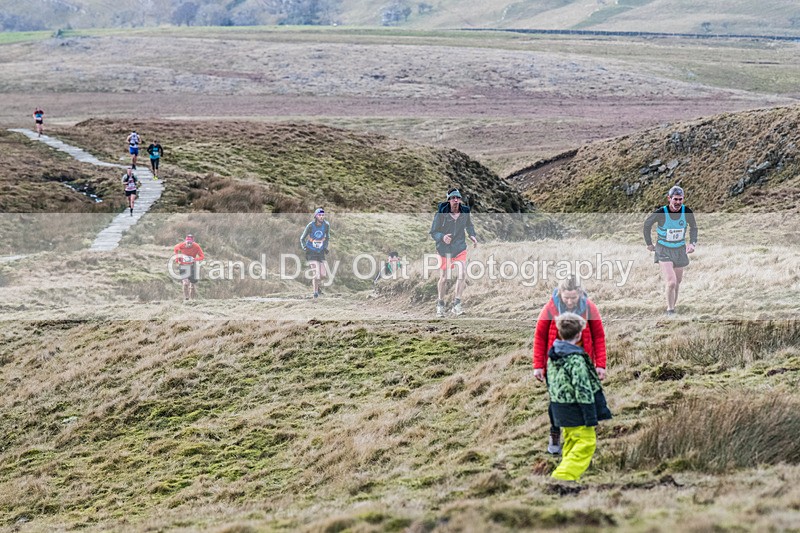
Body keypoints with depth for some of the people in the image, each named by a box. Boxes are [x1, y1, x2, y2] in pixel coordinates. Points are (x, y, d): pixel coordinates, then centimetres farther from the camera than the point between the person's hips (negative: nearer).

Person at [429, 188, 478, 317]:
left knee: (462, 275, -15)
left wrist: (472, 236, -1)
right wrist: (442, 237, -31)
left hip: (460, 248, 2)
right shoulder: (441, 214, -17)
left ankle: (456, 304, -6)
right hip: (444, 249, -2)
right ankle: (440, 305, 25)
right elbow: (433, 232, -12)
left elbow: (469, 225, 15)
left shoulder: (465, 212, -7)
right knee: (444, 278, 5)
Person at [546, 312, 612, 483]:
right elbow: (583, 389, -21)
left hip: (559, 409, 9)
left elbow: (551, 383, 15)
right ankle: (562, 476, -10)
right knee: (586, 443, -3)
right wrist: (591, 417, -16)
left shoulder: (553, 356, 6)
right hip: (575, 410, -9)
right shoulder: (576, 359, -21)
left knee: (571, 442, 20)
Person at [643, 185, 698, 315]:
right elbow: (647, 224, 0)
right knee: (671, 282, -17)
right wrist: (649, 244, 4)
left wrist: (693, 243, -2)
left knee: (677, 282, 11)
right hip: (664, 250, -4)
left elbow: (693, 227, 9)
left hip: (680, 250, 4)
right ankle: (670, 310, -3)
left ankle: (672, 306, 28)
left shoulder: (687, 212, -12)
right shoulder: (661, 213, -20)